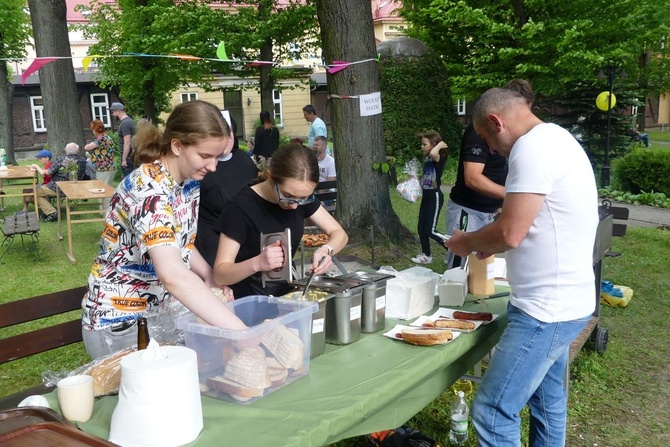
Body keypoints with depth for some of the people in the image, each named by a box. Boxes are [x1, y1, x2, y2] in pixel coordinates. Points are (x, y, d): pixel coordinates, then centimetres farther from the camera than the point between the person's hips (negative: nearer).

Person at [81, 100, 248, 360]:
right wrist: (242, 332, -44)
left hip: (161, 311, 7)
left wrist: (211, 277, -7)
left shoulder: (188, 180, -2)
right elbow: (173, 275, -41)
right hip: (119, 324, -7)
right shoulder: (148, 189, -27)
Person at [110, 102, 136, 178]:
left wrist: (124, 159, -21)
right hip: (132, 156, 10)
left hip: (128, 157, -10)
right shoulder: (130, 121, 15)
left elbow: (127, 143, -22)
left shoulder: (124, 124, -15)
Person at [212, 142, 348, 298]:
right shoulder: (240, 208, -17)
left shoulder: (302, 196, -1)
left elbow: (339, 233, 3)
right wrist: (257, 263, -35)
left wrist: (327, 249, -17)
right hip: (248, 303, -4)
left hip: (285, 294, 5)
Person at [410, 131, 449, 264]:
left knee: (430, 230, -10)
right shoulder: (427, 159, 11)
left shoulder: (439, 158, -15)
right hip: (426, 196, 9)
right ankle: (426, 255, 24)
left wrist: (440, 145, -23)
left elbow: (433, 153, -40)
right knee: (421, 227, 12)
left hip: (435, 196, -9)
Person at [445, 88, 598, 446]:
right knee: (546, 398, 21)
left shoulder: (532, 147, -19)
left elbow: (509, 234, -22)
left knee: (492, 412, -5)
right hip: (560, 300, 11)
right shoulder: (555, 138, 14)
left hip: (546, 308, -11)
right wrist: (490, 244, 15)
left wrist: (467, 242, -4)